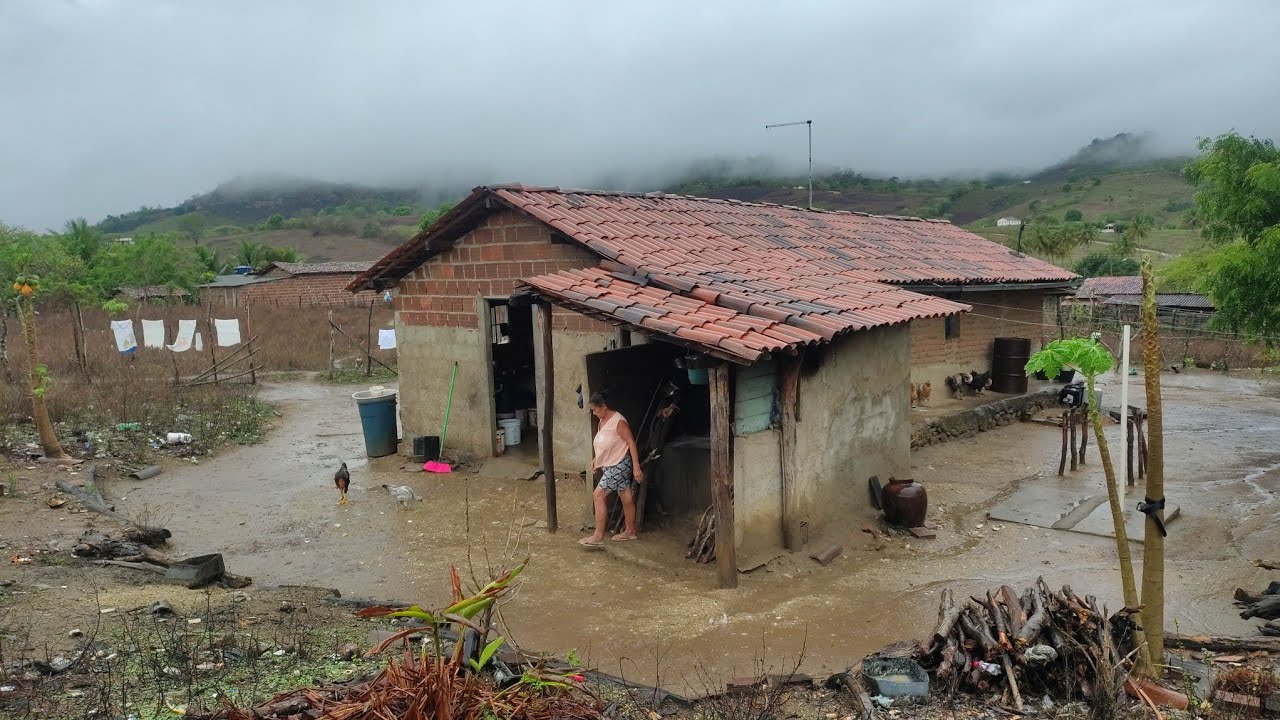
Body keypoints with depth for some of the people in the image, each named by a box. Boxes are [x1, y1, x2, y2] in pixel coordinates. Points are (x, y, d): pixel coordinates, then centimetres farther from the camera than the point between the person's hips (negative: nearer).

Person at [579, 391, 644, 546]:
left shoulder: (618, 421, -19)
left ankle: (598, 536, -7)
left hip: (619, 465, -8)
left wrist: (636, 467, -20)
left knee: (598, 495, -11)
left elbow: (631, 443, -19)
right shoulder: (603, 421, 8)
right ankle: (630, 531, 26)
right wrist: (595, 460, 13)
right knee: (627, 497, 16)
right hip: (610, 465, 8)